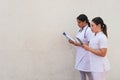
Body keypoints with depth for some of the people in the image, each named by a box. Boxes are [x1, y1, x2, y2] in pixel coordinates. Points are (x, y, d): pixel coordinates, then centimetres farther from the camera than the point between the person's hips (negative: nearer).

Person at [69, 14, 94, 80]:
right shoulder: (80, 30, 10)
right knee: (82, 74, 15)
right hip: (80, 55, 8)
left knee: (89, 74, 2)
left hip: (86, 56, -8)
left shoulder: (89, 31, -15)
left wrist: (79, 44, -20)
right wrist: (73, 42, -3)